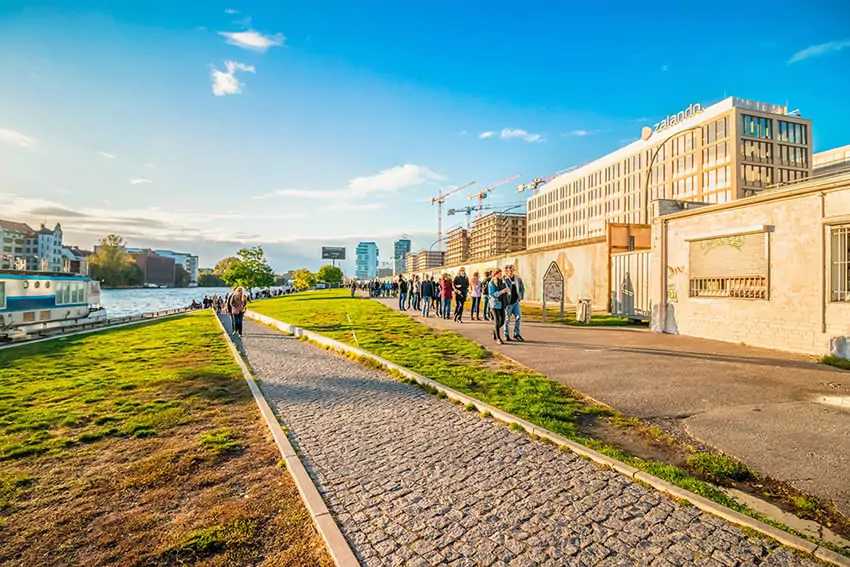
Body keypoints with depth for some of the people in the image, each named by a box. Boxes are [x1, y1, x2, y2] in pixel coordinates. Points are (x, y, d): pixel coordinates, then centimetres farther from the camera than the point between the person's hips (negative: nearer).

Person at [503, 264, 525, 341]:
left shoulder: (517, 278, 4)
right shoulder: (504, 280, -12)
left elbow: (522, 288, 15)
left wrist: (521, 297, 7)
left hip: (516, 301, 5)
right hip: (508, 303, -5)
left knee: (518, 316, 2)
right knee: (507, 319, 5)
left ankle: (516, 334, 15)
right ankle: (506, 335, 18)